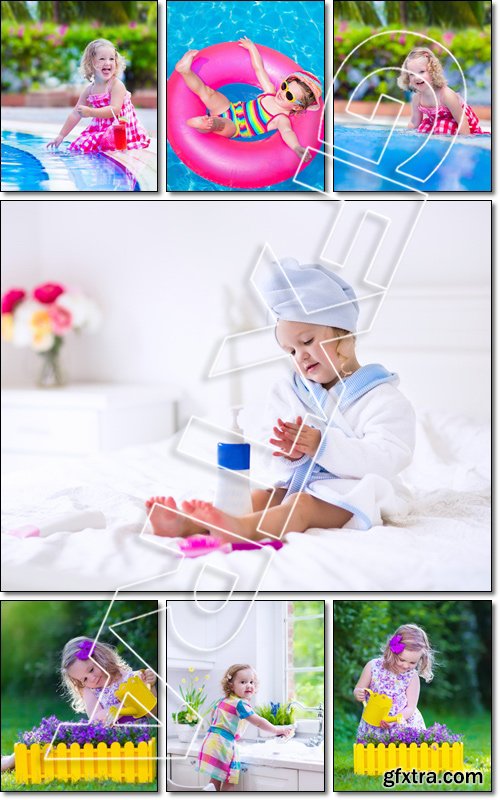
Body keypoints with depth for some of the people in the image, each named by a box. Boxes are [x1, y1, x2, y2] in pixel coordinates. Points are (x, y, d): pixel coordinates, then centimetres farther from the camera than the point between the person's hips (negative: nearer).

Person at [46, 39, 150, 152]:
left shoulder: (117, 85, -14)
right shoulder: (89, 89, 3)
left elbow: (115, 110, -26)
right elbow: (76, 114, 10)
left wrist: (90, 112, -34)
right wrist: (61, 136, 9)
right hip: (101, 129, 7)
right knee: (76, 147, -6)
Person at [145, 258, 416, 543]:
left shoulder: (382, 398, -4)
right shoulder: (290, 393, 16)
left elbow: (385, 459, -19)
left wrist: (321, 445, -25)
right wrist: (292, 453, -15)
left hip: (351, 489, -6)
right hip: (298, 482, 7)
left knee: (301, 504, -34)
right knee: (257, 497, -20)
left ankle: (239, 528, -63)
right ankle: (185, 523, -45)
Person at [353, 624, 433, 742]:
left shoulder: (412, 677, -8)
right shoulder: (373, 667, -8)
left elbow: (410, 708, -5)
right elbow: (358, 690, 4)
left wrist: (394, 720, -22)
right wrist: (358, 694, -20)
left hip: (403, 725, 0)